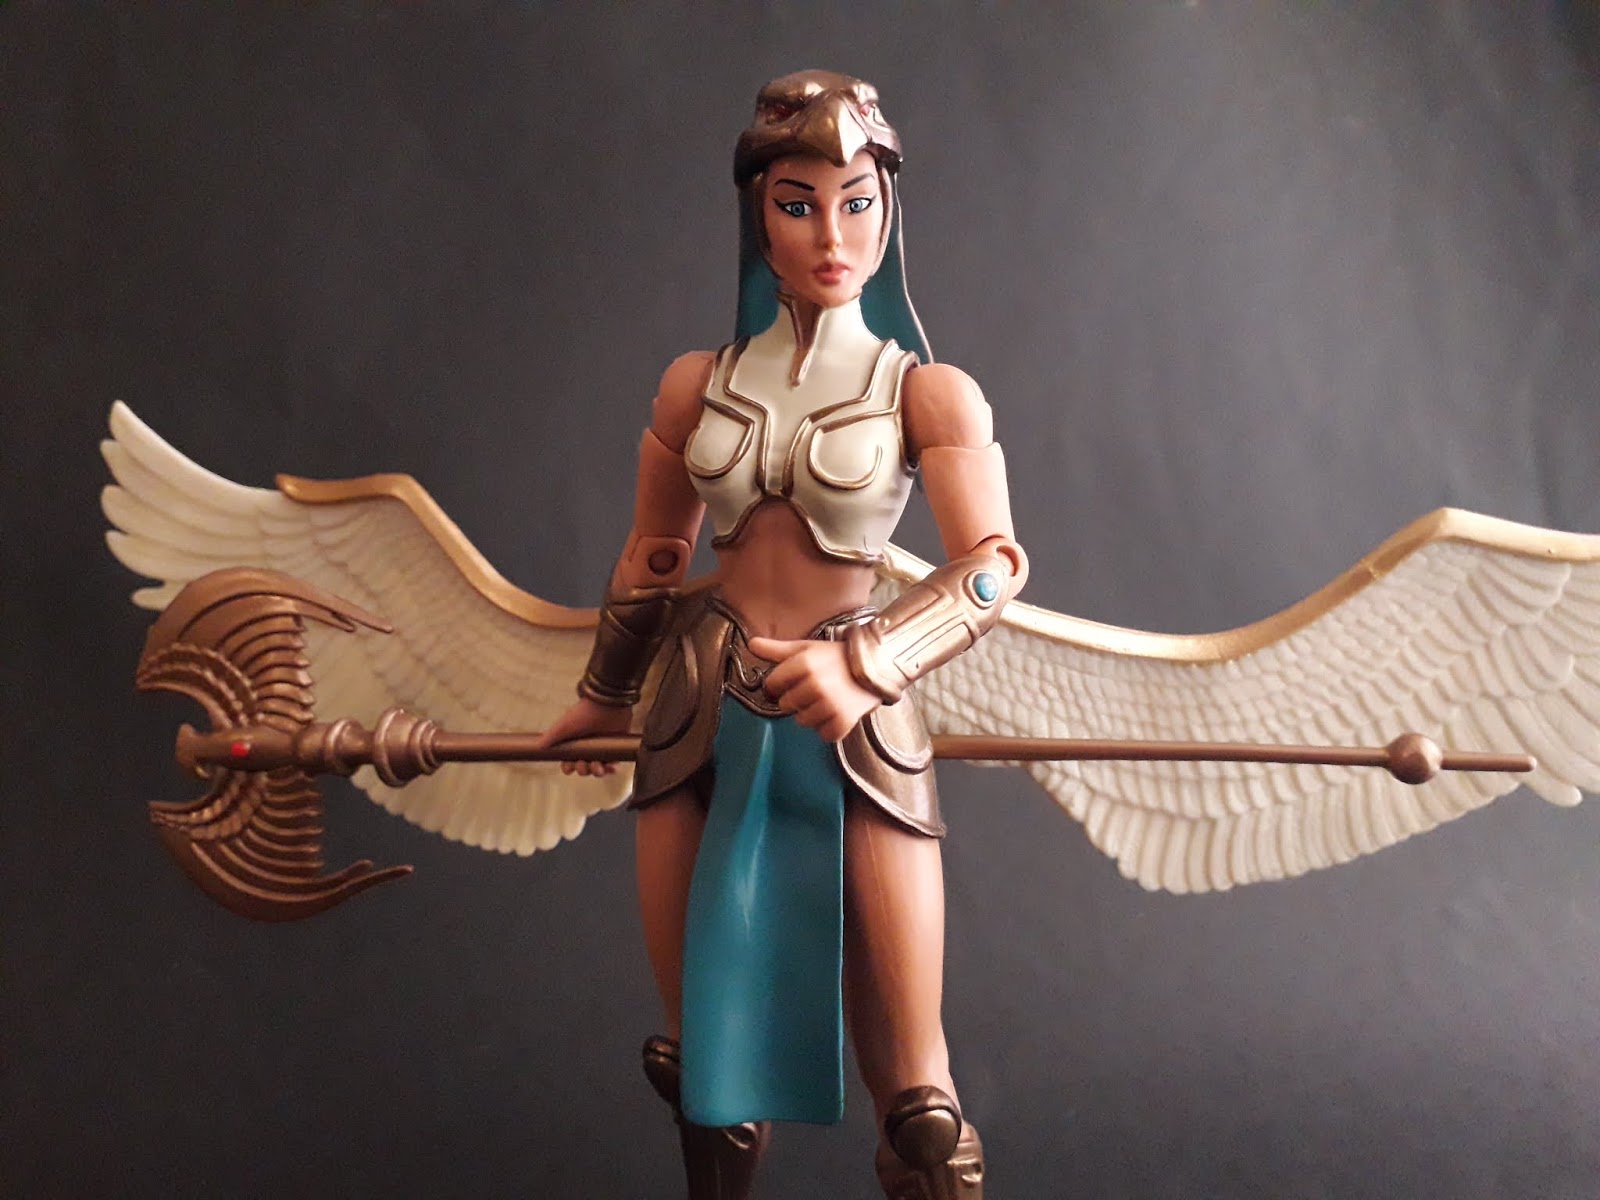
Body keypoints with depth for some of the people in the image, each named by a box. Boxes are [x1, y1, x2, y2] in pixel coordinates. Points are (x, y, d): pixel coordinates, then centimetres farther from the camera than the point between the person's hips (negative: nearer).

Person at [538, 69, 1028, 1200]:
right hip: (700, 716, 3)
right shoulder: (699, 383, 6)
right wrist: (604, 696, 27)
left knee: (913, 1088, -3)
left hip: (848, 726, -3)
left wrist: (869, 664, -31)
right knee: (705, 1043, 13)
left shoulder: (926, 390, -3)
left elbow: (994, 564, -15)